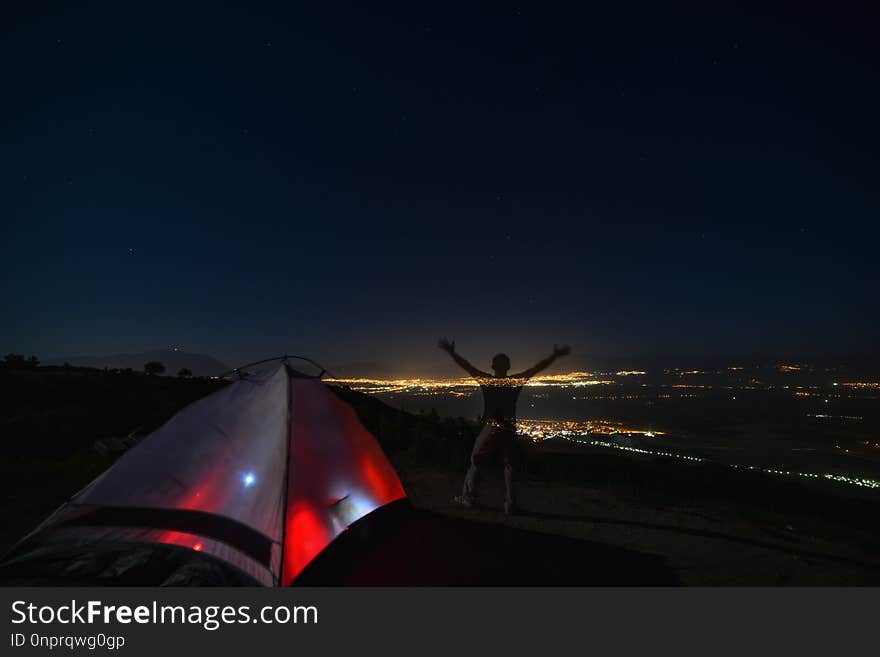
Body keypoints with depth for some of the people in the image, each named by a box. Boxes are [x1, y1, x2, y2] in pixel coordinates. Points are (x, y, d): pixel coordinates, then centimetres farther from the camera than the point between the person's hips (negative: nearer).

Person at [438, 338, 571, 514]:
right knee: (509, 466, 14)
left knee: (476, 463, 13)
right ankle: (509, 504, 15)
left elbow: (466, 366, -10)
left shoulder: (486, 380, -6)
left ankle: (468, 497, 20)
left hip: (490, 429, -1)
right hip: (509, 430, 2)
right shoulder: (516, 381, -4)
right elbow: (537, 368, -3)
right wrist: (555, 355, -1)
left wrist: (452, 352, -9)